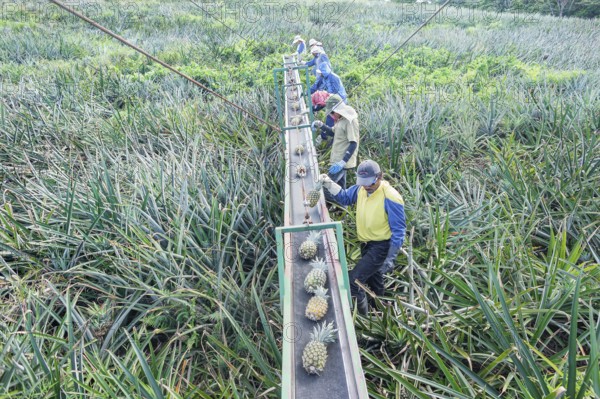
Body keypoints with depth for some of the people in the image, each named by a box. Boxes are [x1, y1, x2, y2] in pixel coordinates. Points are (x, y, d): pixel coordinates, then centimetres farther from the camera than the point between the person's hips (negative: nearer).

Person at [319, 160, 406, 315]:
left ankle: (362, 316, 11)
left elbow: (398, 230, -21)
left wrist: (390, 258, -21)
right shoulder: (361, 188, -7)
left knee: (352, 280, -13)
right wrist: (329, 184, -8)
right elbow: (344, 197, 11)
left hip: (381, 247, -7)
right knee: (372, 277, 28)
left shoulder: (390, 197, -27)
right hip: (366, 243, 8)